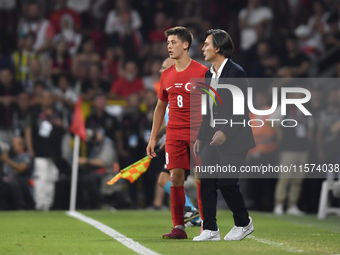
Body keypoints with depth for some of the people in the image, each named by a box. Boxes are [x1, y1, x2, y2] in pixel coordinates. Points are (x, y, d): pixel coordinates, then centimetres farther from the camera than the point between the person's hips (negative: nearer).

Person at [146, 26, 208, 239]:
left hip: (198, 134, -4)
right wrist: (153, 138, 16)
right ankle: (179, 227, -2)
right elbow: (161, 106, 20)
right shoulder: (167, 75, 12)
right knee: (176, 178, -4)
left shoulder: (202, 72, -4)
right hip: (174, 134, 4)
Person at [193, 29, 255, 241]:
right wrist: (200, 137, 13)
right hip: (213, 137, 8)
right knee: (206, 180, 0)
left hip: (233, 138, -8)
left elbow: (242, 109, -15)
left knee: (227, 182, -9)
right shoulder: (209, 74, 13)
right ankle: (210, 230, 5)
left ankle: (243, 223, 10)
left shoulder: (236, 72, -11)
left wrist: (226, 132, -22)